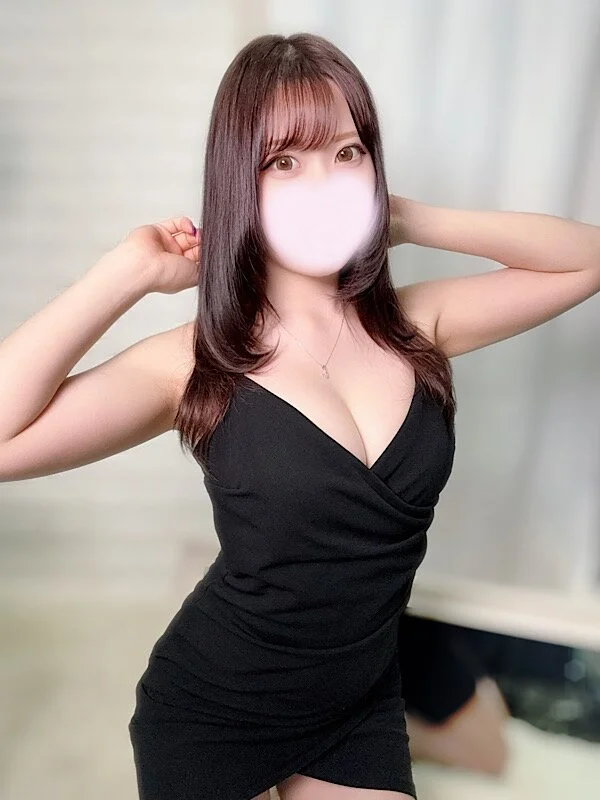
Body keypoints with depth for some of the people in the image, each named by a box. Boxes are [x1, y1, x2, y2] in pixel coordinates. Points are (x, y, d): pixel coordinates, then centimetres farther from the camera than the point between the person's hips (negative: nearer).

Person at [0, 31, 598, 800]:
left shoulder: (414, 325, -7)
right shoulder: (197, 362, -18)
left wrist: (410, 221, -10)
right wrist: (131, 272, -24)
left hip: (362, 705, 3)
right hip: (211, 715, -3)